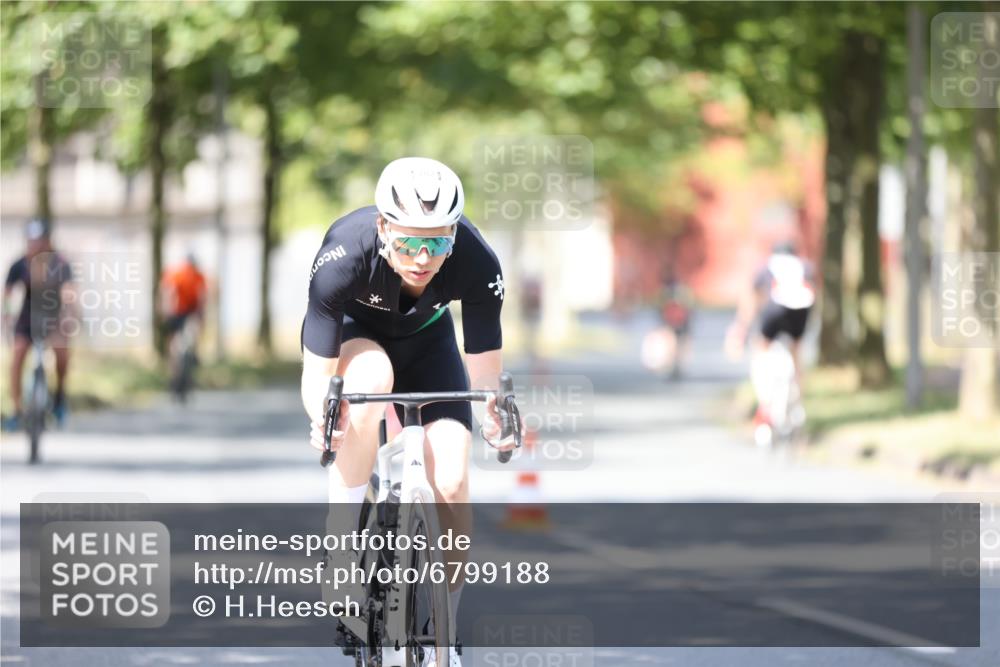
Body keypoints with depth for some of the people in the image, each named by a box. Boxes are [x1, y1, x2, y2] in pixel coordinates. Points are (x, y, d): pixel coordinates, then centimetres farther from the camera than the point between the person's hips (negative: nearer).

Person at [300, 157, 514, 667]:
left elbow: (485, 375, -22)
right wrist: (322, 416, -50)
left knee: (452, 486, -14)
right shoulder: (344, 255, -38)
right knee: (372, 377, -38)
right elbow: (318, 374, -32)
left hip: (425, 339, 2)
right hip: (350, 331, -2)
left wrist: (495, 416, -39)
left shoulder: (477, 265, -33)